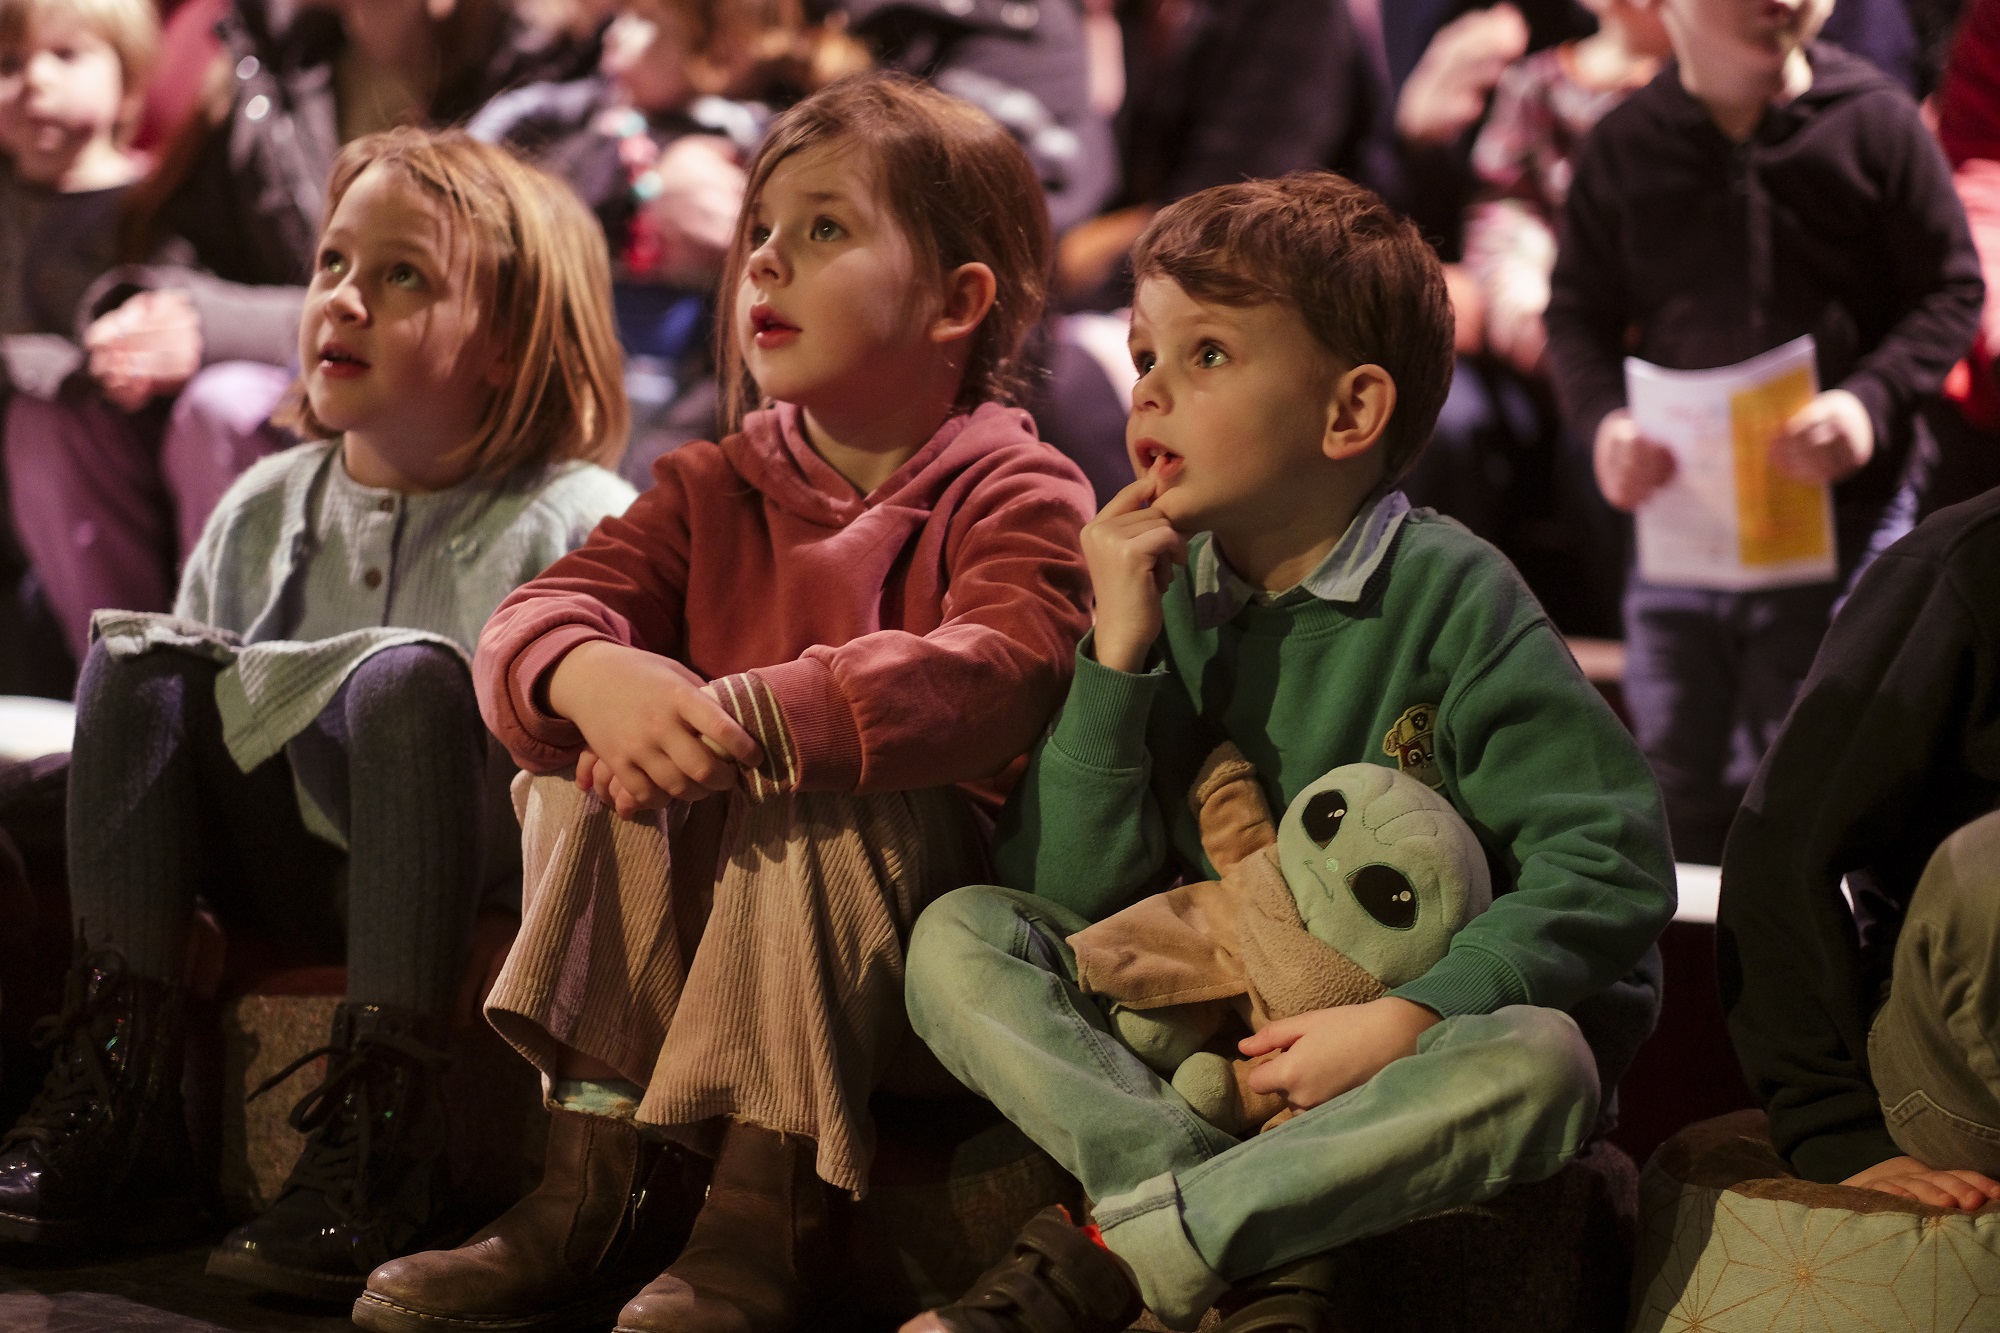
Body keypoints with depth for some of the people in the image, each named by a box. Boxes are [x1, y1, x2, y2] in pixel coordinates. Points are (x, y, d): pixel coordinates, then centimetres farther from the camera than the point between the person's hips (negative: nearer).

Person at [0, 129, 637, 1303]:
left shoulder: (575, 524, -9)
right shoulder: (268, 509, 8)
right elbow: (178, 720, 17)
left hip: (478, 886, -5)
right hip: (295, 879, 6)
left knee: (408, 678, -31)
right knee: (139, 660, -12)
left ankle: (380, 1138, -33)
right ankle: (116, 1099, -17)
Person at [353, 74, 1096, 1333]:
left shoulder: (1017, 493, -6)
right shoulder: (715, 488, 12)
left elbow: (1000, 675, -27)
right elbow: (535, 617, -2)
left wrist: (751, 718, -38)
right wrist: (589, 677, -29)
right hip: (693, 916, 5)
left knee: (820, 789, -32)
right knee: (585, 768, -17)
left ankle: (766, 1220, -32)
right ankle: (597, 1185, -20)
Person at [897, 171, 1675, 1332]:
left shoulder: (1448, 597, -11)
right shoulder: (1161, 593, 1)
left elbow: (1614, 861, -18)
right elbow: (1073, 894, -5)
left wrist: (1407, 1019, -27)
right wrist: (1119, 652, -15)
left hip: (1410, 1063, -4)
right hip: (1203, 1045, 4)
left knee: (1539, 1061, -36)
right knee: (959, 938, -13)